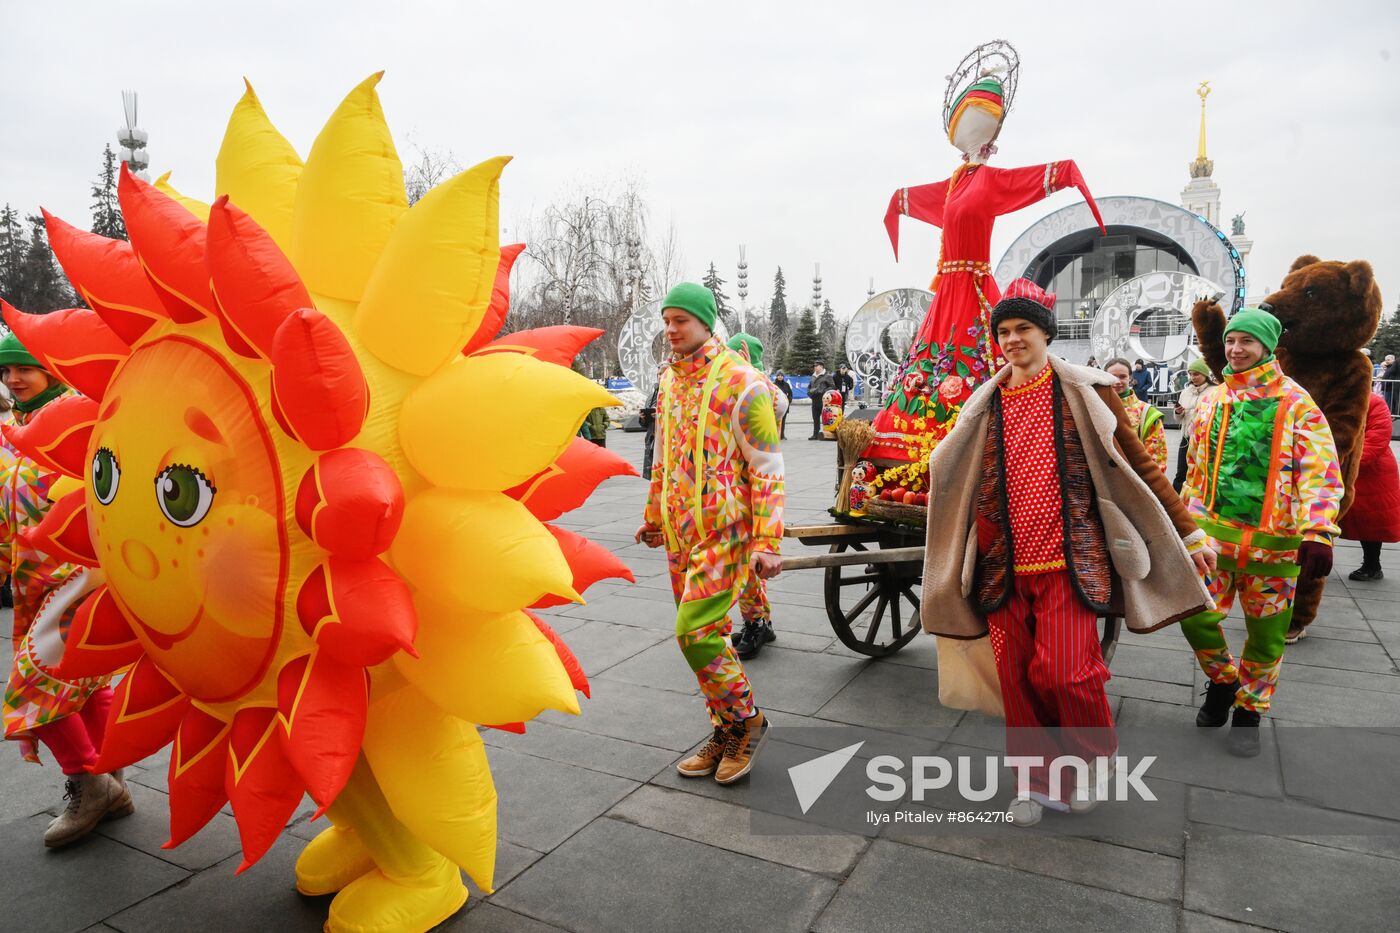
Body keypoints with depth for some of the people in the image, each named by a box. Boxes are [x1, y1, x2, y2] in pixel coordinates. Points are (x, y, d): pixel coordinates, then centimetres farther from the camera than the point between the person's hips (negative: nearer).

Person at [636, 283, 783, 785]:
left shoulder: (741, 383, -11)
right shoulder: (669, 380, 11)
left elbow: (768, 469, -13)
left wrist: (766, 543, -18)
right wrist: (654, 517, 25)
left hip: (727, 530, -7)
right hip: (680, 531, 7)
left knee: (695, 632, -12)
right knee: (705, 633, 12)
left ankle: (746, 721, 11)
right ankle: (726, 733, 28)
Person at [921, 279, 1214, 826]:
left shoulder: (1083, 392, 1)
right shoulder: (986, 406, 10)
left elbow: (1137, 465, 5)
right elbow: (962, 484, 17)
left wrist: (1188, 531, 4)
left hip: (1068, 560, -3)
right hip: (1005, 566, 3)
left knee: (1063, 672, -12)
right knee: (1016, 677, 5)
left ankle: (1092, 760, 20)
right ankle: (1033, 780, 26)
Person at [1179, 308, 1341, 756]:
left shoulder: (1295, 402, -4)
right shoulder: (1212, 400, 9)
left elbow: (1320, 470, -10)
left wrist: (1317, 533, -21)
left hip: (1273, 539, -3)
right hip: (1213, 532, 3)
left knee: (1265, 634, 7)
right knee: (1195, 614, -4)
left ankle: (1249, 709, 28)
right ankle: (1223, 680, 25)